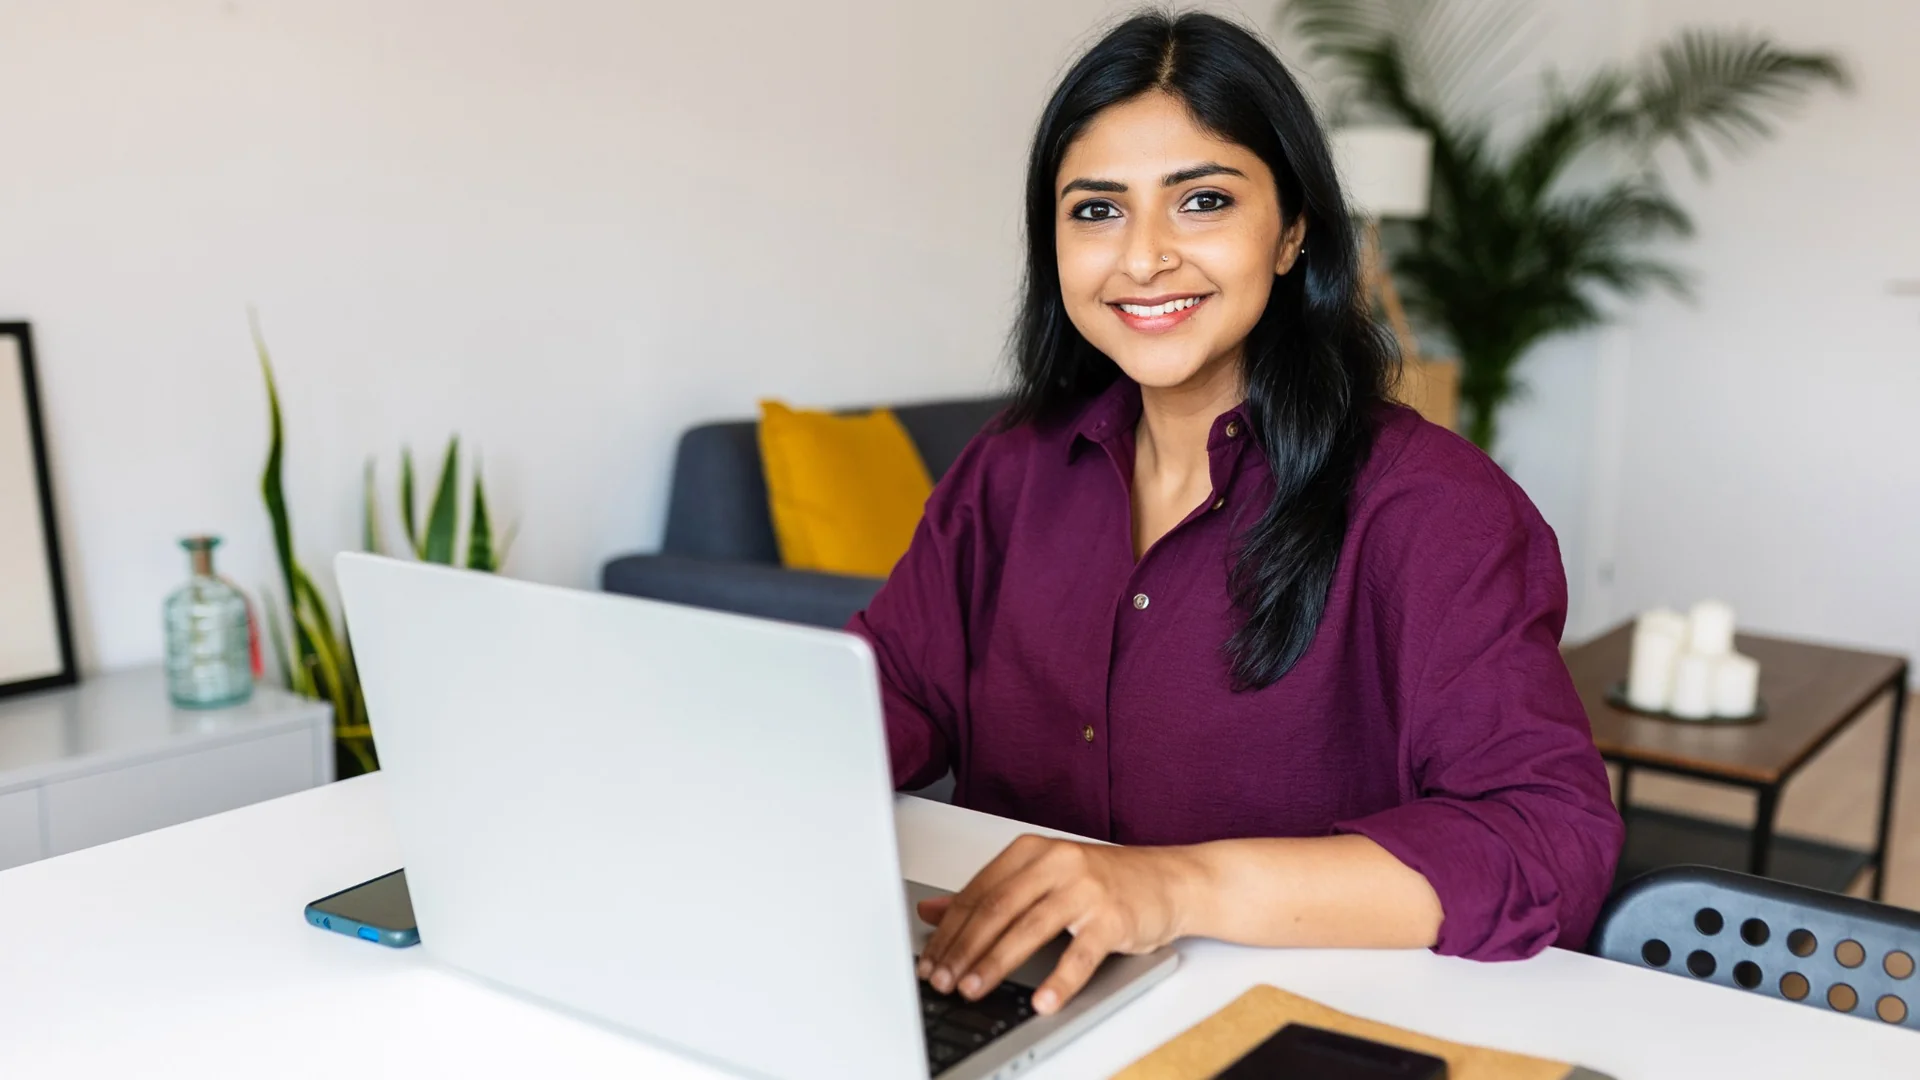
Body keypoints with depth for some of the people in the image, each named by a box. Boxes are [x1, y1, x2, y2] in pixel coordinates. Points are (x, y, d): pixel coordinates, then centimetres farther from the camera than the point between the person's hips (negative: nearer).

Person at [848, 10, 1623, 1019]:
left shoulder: (1424, 505, -14)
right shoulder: (1012, 470, 4)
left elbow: (1553, 842, -24)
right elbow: (890, 690, 0)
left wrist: (1181, 884, -37)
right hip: (1012, 1007, 4)